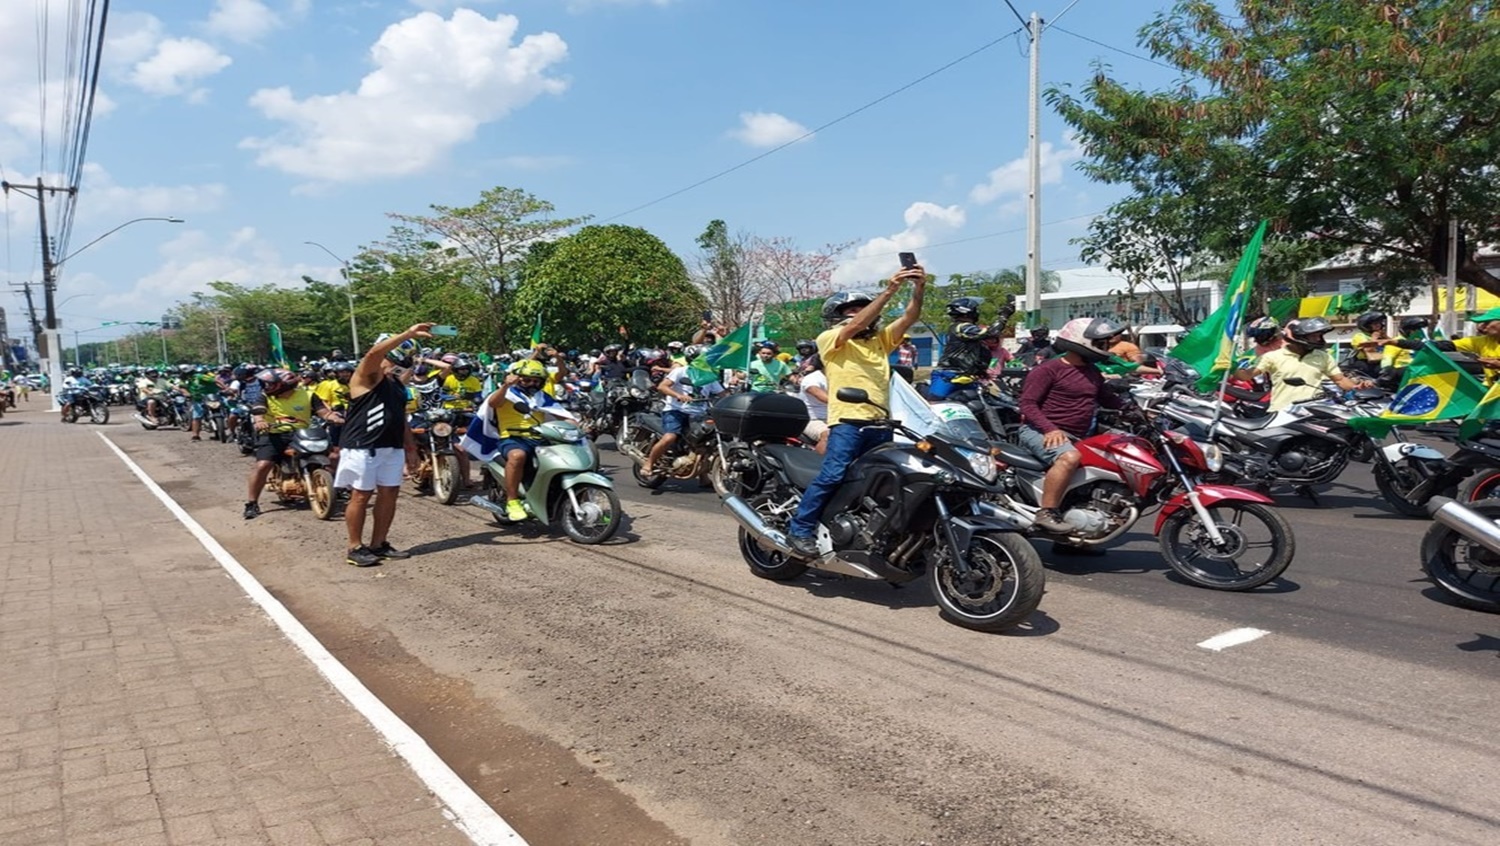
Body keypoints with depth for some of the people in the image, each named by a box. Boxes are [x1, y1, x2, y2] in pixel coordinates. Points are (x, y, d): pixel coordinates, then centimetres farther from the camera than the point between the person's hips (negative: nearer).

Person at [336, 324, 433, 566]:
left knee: (389, 493, 8)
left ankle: (379, 544, 18)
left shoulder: (398, 384, 18)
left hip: (392, 448, 8)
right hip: (363, 447, -8)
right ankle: (355, 548, 5)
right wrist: (408, 334, -34)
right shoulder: (367, 375, -6)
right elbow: (374, 353, -28)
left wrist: (410, 447, 17)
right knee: (361, 495, -2)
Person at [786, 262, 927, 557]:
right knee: (833, 475, -20)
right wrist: (889, 290, -17)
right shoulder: (829, 339, 5)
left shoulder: (880, 340, 21)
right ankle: (799, 529, -9)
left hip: (880, 424, 7)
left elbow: (909, 318, 10)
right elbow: (856, 326, -12)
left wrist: (918, 290, -10)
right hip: (847, 421, -6)